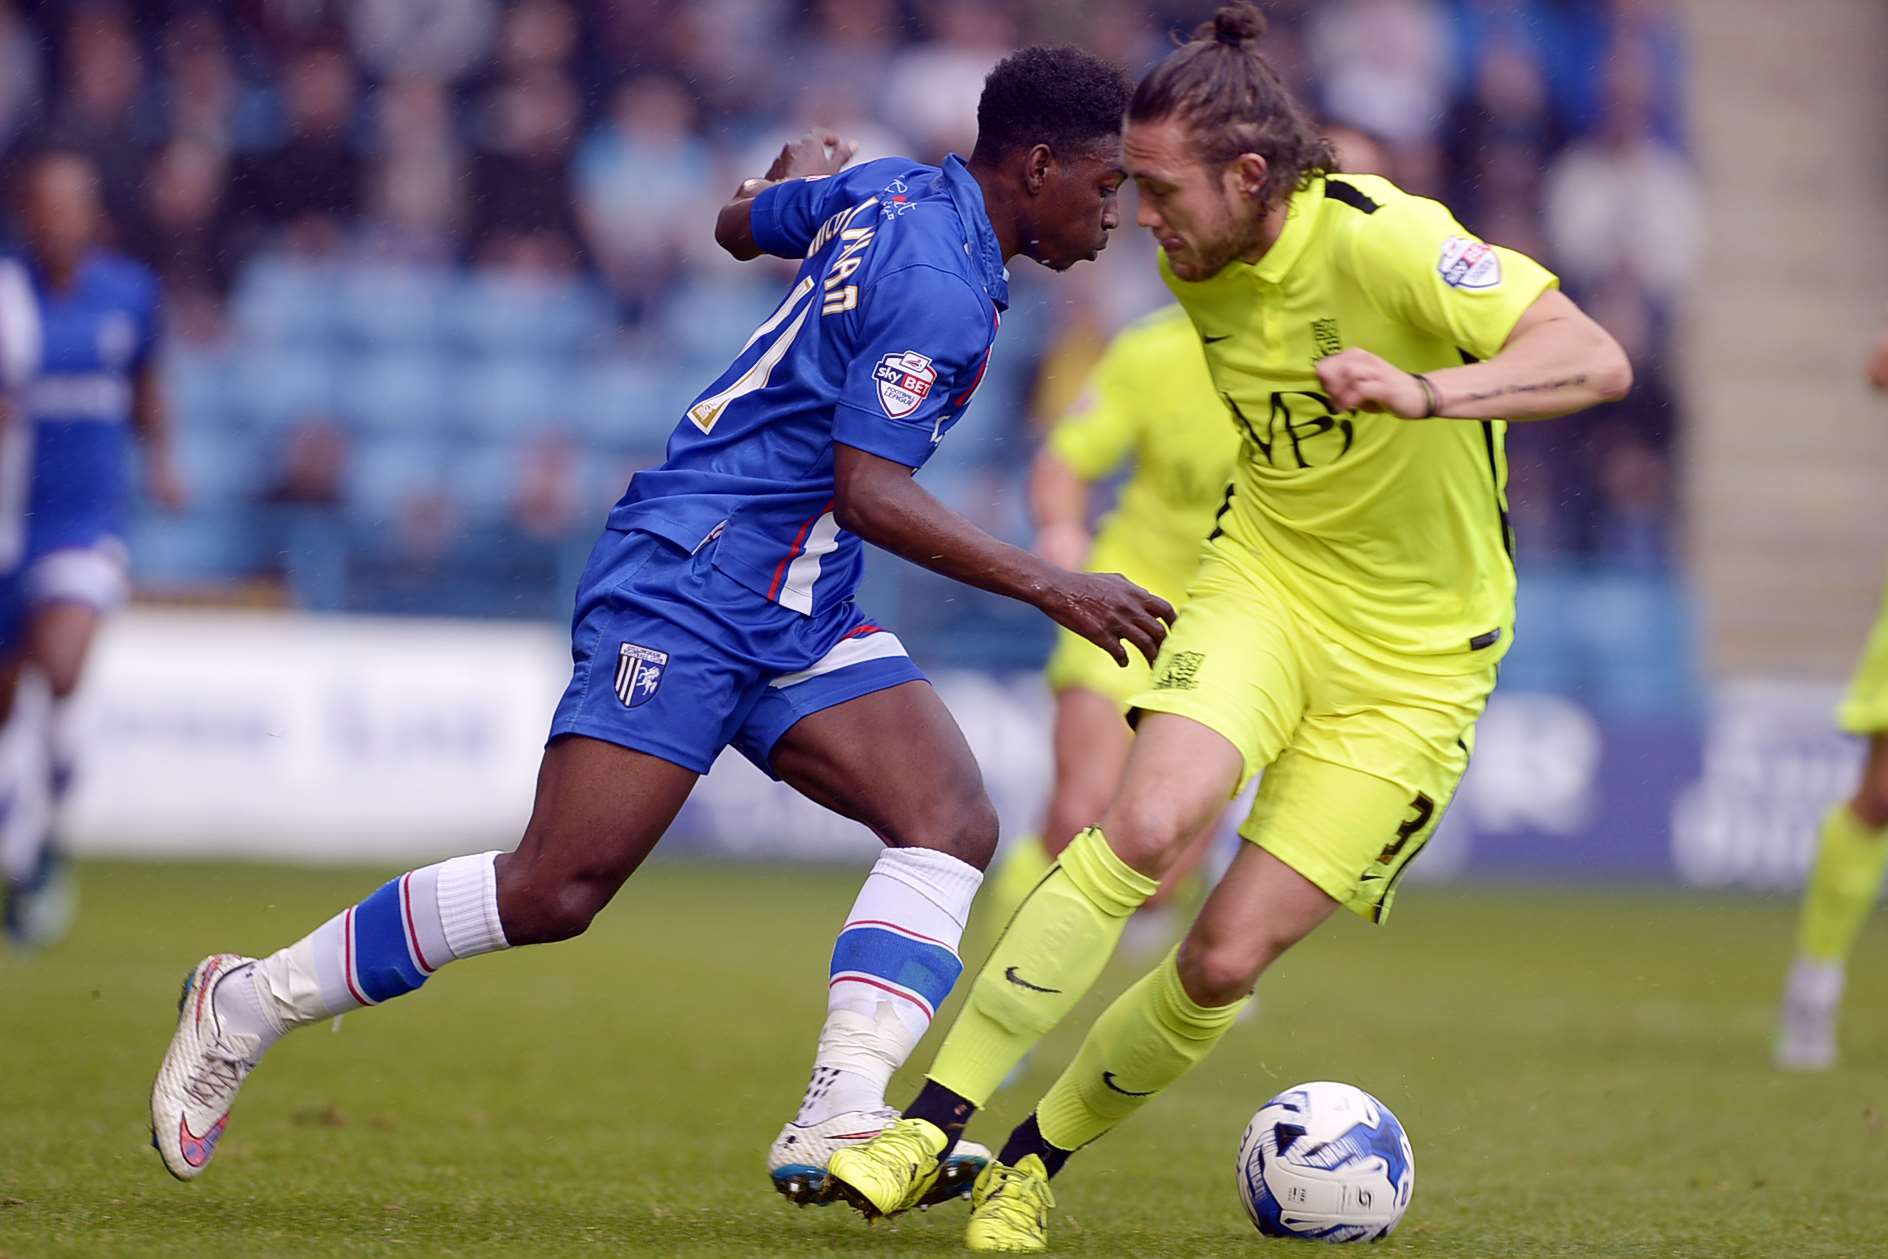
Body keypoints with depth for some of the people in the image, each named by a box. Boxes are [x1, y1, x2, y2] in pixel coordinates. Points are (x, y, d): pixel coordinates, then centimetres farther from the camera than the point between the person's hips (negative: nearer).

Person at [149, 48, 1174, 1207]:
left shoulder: (897, 191, 10)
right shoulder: (940, 288, -18)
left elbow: (739, 223, 27)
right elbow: (869, 493, -22)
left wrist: (804, 169, 50)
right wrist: (1049, 587, -22)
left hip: (799, 612, 10)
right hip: (690, 582, -10)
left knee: (954, 824, -10)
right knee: (556, 890, -11)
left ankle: (838, 1124, -21)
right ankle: (251, 1003, 6)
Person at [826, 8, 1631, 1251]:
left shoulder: (1386, 240, -23)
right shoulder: (1201, 262, -2)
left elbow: (1597, 360, -33)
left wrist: (1425, 391, -46)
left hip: (1413, 659, -4)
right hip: (1265, 578, 4)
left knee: (1225, 961, -8)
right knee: (1147, 824, -25)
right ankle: (933, 1125, -21)